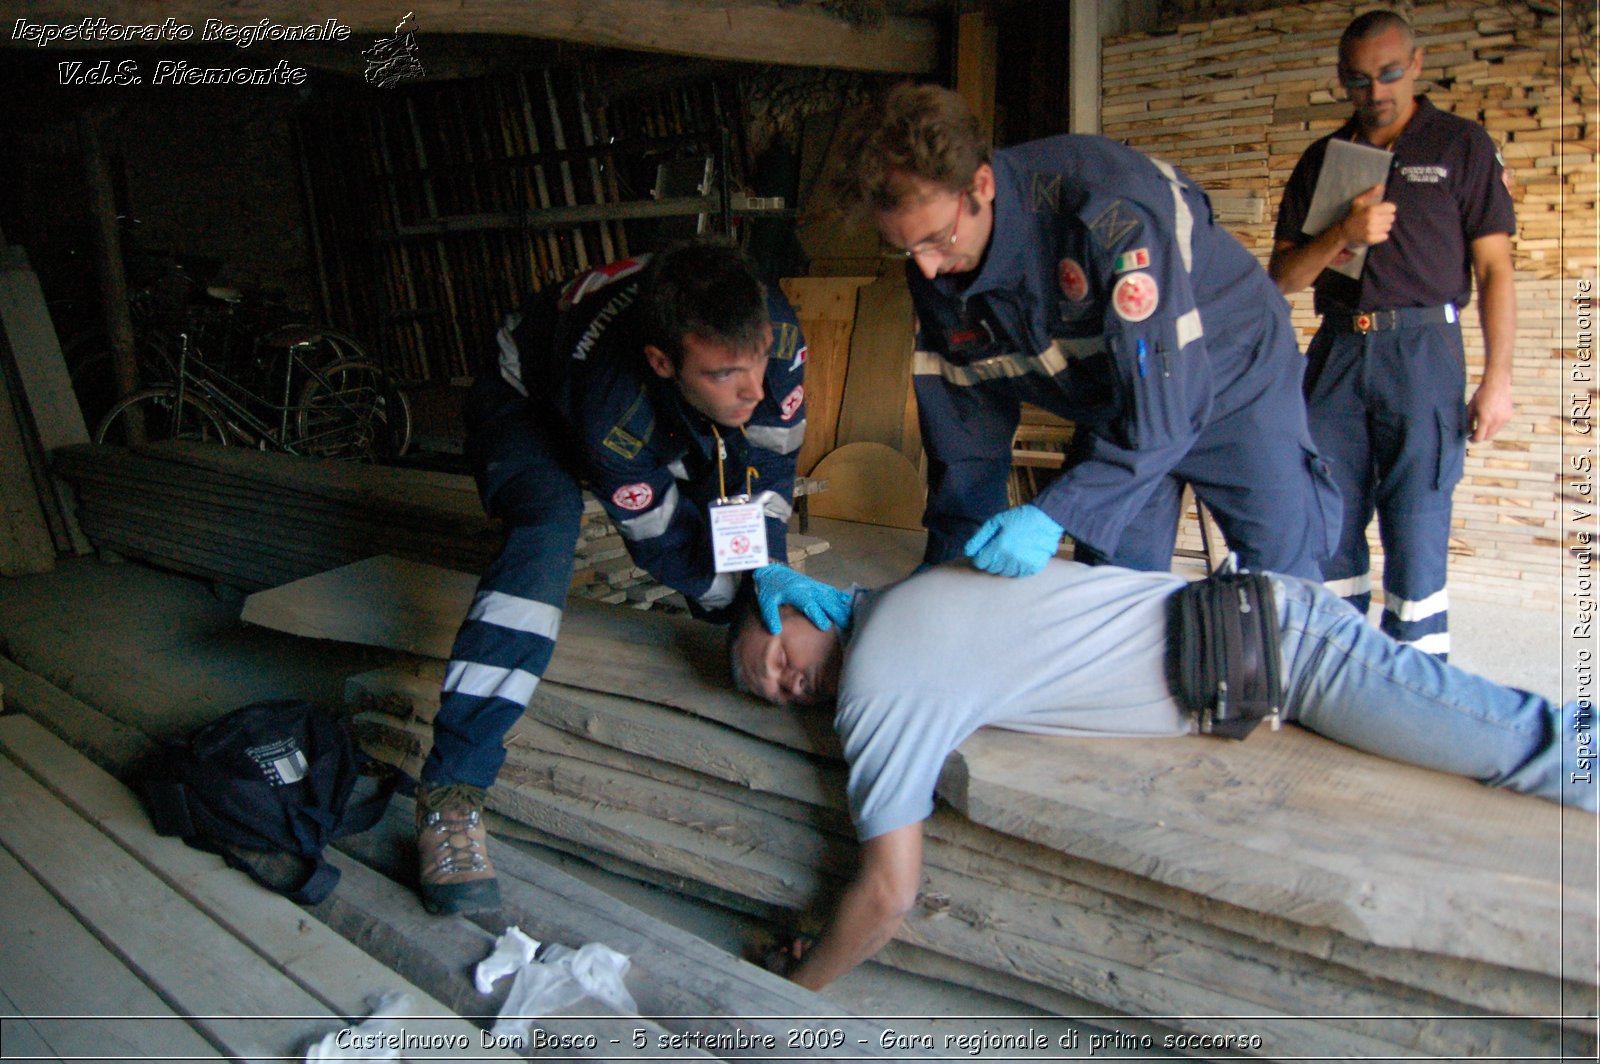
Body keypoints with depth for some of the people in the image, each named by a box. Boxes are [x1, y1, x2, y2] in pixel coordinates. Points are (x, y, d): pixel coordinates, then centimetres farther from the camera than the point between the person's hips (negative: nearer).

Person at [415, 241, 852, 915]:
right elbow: (665, 542, -29)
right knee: (548, 533, -33)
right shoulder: (613, 413, -44)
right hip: (525, 400, -6)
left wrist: (768, 567, -26)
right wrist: (752, 601, -29)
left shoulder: (773, 329, -32)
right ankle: (450, 791, -31)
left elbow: (770, 455, -17)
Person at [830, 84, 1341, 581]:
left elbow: (1167, 400, -36)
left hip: (1232, 378, -4)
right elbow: (964, 432, -6)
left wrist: (1055, 513, -42)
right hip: (1115, 410, 5)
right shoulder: (933, 268, -15)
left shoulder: (1107, 210, -36)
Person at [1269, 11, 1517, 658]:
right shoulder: (1322, 159, 15)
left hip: (1423, 351, -3)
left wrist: (1497, 378, -7)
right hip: (1338, 351, 4)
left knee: (1416, 530, -5)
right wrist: (1342, 236, -9)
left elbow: (1494, 269, 2)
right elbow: (1282, 276, 10)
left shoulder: (1462, 147, 6)